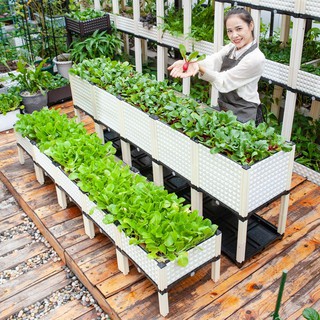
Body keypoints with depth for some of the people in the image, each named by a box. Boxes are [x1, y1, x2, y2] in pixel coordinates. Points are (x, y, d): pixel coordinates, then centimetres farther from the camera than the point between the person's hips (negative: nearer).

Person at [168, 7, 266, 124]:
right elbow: (212, 61, -15)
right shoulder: (231, 48, 4)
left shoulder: (256, 58, -18)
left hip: (243, 116, -6)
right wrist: (188, 63, -35)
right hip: (223, 109, 6)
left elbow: (224, 83, -19)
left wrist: (200, 67, -34)